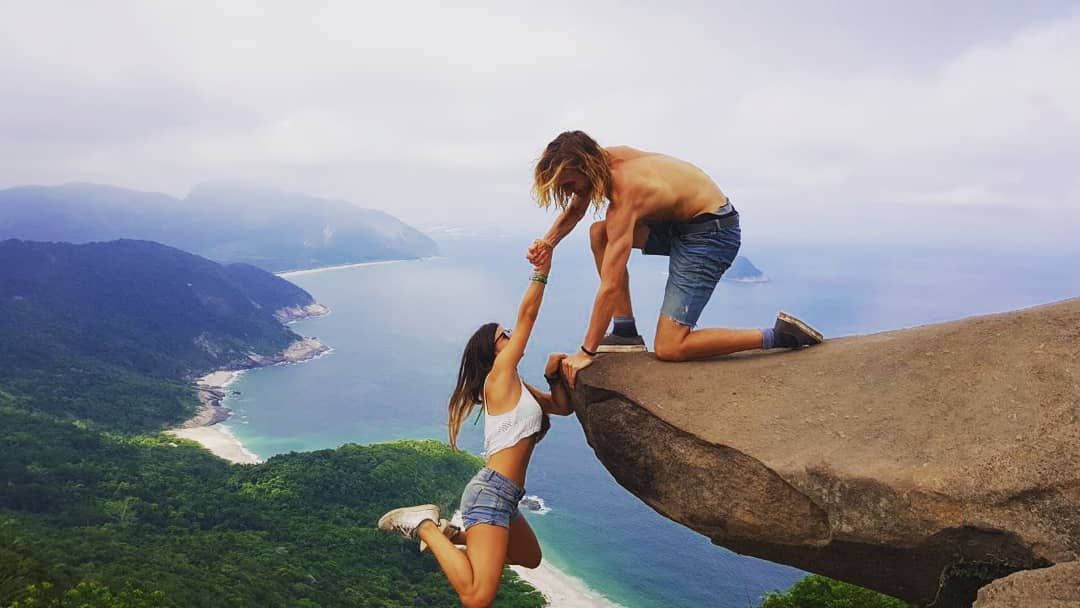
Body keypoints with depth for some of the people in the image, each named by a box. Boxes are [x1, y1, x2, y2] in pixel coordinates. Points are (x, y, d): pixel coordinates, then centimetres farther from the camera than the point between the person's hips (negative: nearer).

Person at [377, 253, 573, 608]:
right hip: (492, 492, -10)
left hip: (502, 496, 10)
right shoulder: (500, 377, -5)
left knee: (530, 559, 32)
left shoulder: (519, 389, 19)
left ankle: (451, 533, 25)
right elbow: (527, 315, -10)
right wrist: (542, 270, -8)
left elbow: (564, 407, 24)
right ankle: (424, 526, -7)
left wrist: (553, 376, 7)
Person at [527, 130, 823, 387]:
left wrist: (586, 352, -21)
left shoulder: (623, 196, -27)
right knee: (599, 233, 6)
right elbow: (574, 211, 16)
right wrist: (548, 243, -5)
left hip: (712, 232, -10)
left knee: (668, 349, -13)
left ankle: (778, 335, -8)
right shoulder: (604, 159, -3)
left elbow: (611, 286, -28)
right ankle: (626, 334, 6)